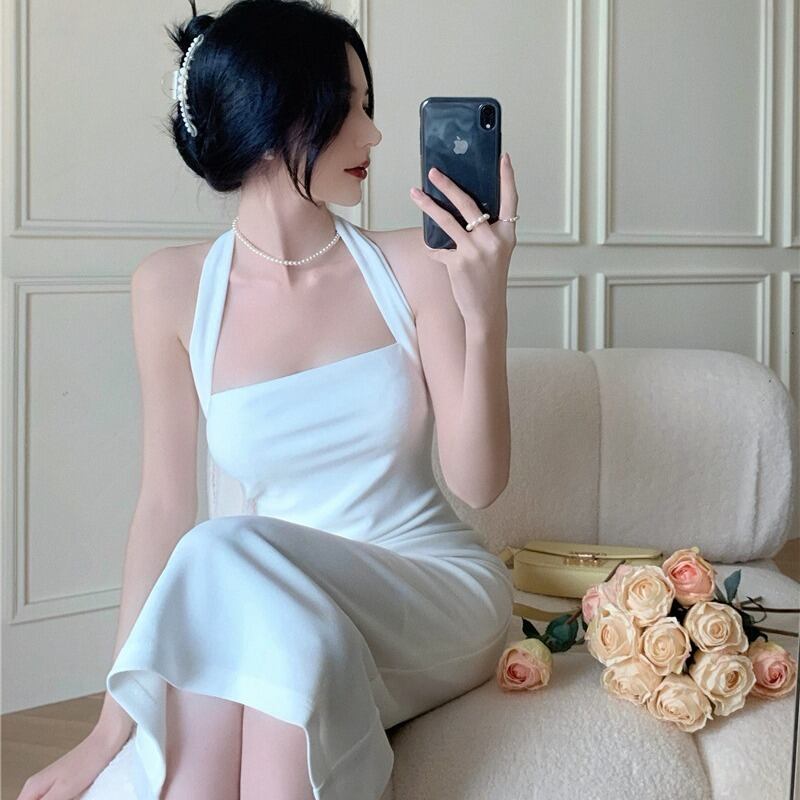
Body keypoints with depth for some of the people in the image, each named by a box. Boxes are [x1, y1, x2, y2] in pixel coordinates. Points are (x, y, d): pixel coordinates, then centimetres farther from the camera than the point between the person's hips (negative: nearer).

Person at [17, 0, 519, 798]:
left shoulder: (412, 267, -6)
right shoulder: (173, 289, -3)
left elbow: (477, 482, -7)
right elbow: (165, 507, -3)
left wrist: (486, 311, -23)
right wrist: (115, 725, -9)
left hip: (437, 591, 0)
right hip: (273, 614, 0)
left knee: (231, 562, -32)